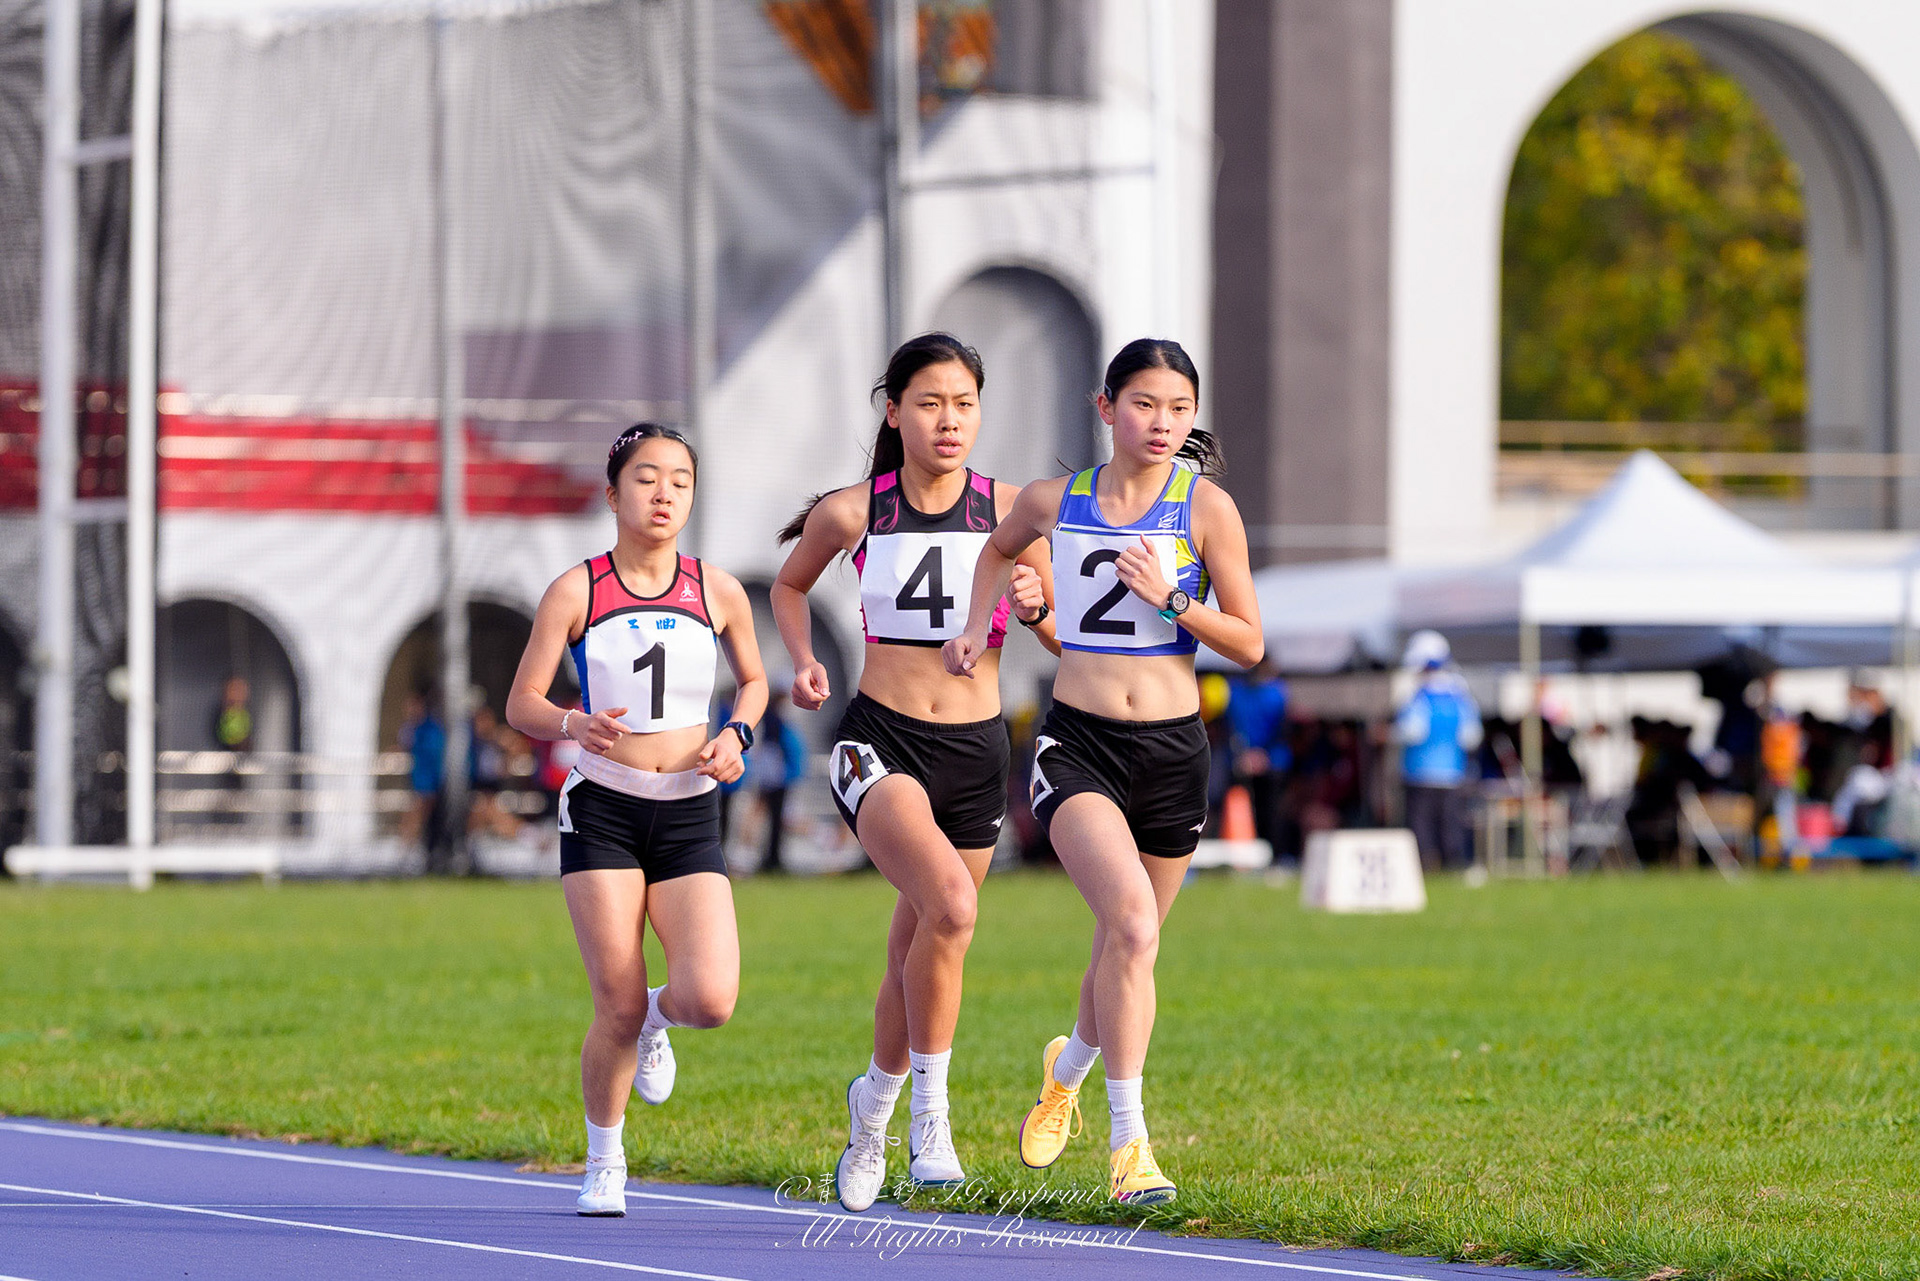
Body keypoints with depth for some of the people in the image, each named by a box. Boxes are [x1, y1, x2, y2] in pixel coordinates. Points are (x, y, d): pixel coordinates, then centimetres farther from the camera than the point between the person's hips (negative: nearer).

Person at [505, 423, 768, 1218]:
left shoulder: (718, 592, 3)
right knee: (618, 1011, -7)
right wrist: (573, 725, -22)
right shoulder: (575, 593, -3)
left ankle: (658, 1017, 22)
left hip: (689, 816, 2)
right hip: (602, 809, -2)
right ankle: (603, 1166, 17)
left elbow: (753, 679, 20)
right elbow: (521, 704, -1)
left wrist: (737, 734, 0)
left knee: (711, 1000, -16)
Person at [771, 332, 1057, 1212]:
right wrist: (803, 662, 1)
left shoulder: (1008, 510, -1)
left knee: (919, 956, 12)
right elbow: (790, 585, 18)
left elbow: (1068, 642, 8)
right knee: (950, 905, -29)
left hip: (975, 751, 3)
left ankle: (874, 1101, 40)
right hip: (878, 743, -3)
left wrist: (1034, 606, -13)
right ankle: (930, 1111, -16)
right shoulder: (852, 513, -3)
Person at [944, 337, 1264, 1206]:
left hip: (1171, 748, 1)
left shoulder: (1207, 507, -3)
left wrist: (1171, 600, -16)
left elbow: (1249, 645, -2)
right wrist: (979, 626, 15)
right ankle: (1127, 1140, -20)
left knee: (1130, 940, 14)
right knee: (1131, 919, -23)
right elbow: (1000, 548, 28)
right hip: (1077, 744, -1)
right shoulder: (1054, 501, 3)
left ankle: (1068, 1067, 47)